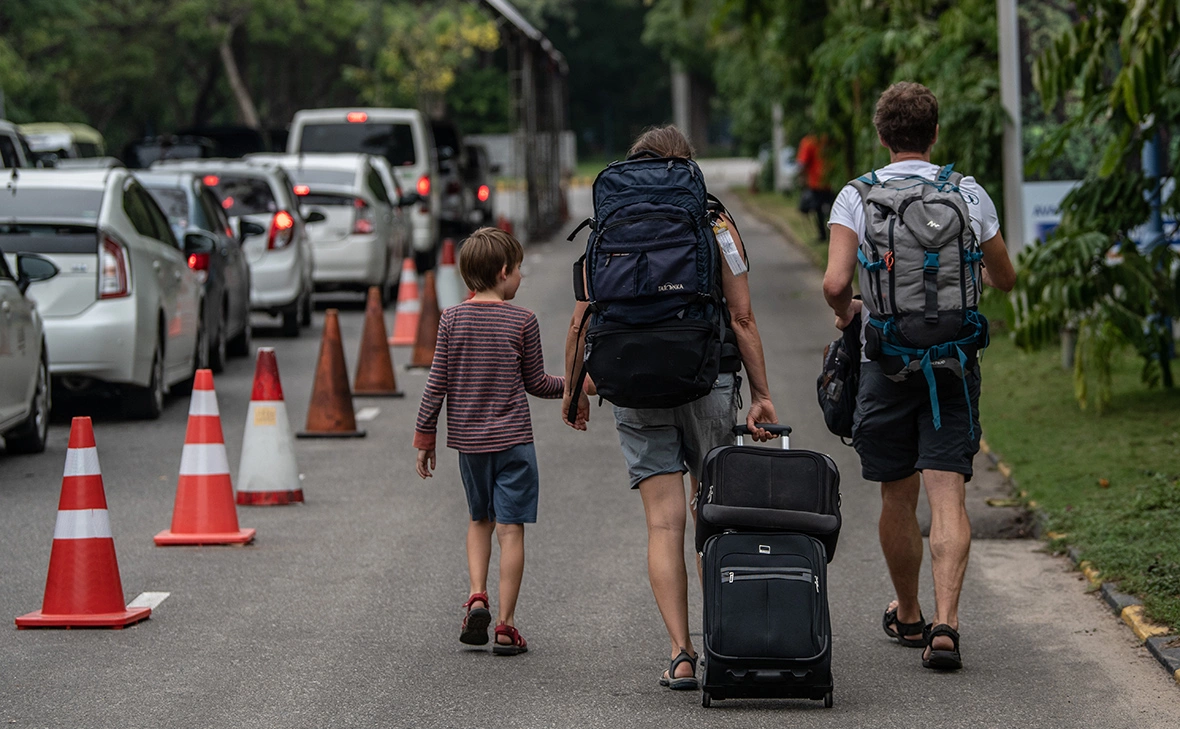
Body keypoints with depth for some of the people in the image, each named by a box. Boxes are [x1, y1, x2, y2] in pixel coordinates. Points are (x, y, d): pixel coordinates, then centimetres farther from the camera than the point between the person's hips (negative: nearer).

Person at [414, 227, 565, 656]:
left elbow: (438, 383, -1)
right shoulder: (522, 322, -8)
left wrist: (424, 436, 7)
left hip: (467, 439, 3)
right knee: (510, 528, 0)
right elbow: (535, 383, 1)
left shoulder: (452, 319, -2)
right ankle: (505, 626, -2)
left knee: (480, 520, 21)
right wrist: (570, 384, 20)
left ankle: (477, 596, 2)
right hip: (512, 439, -3)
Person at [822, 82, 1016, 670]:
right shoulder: (970, 195, 2)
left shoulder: (856, 197, -3)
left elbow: (835, 283, -14)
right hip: (954, 358, 0)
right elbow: (1004, 280, 12)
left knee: (898, 497, 14)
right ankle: (945, 624, -18)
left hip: (886, 361, 0)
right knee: (947, 497, -4)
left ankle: (907, 616, 30)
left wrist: (845, 310, 9)